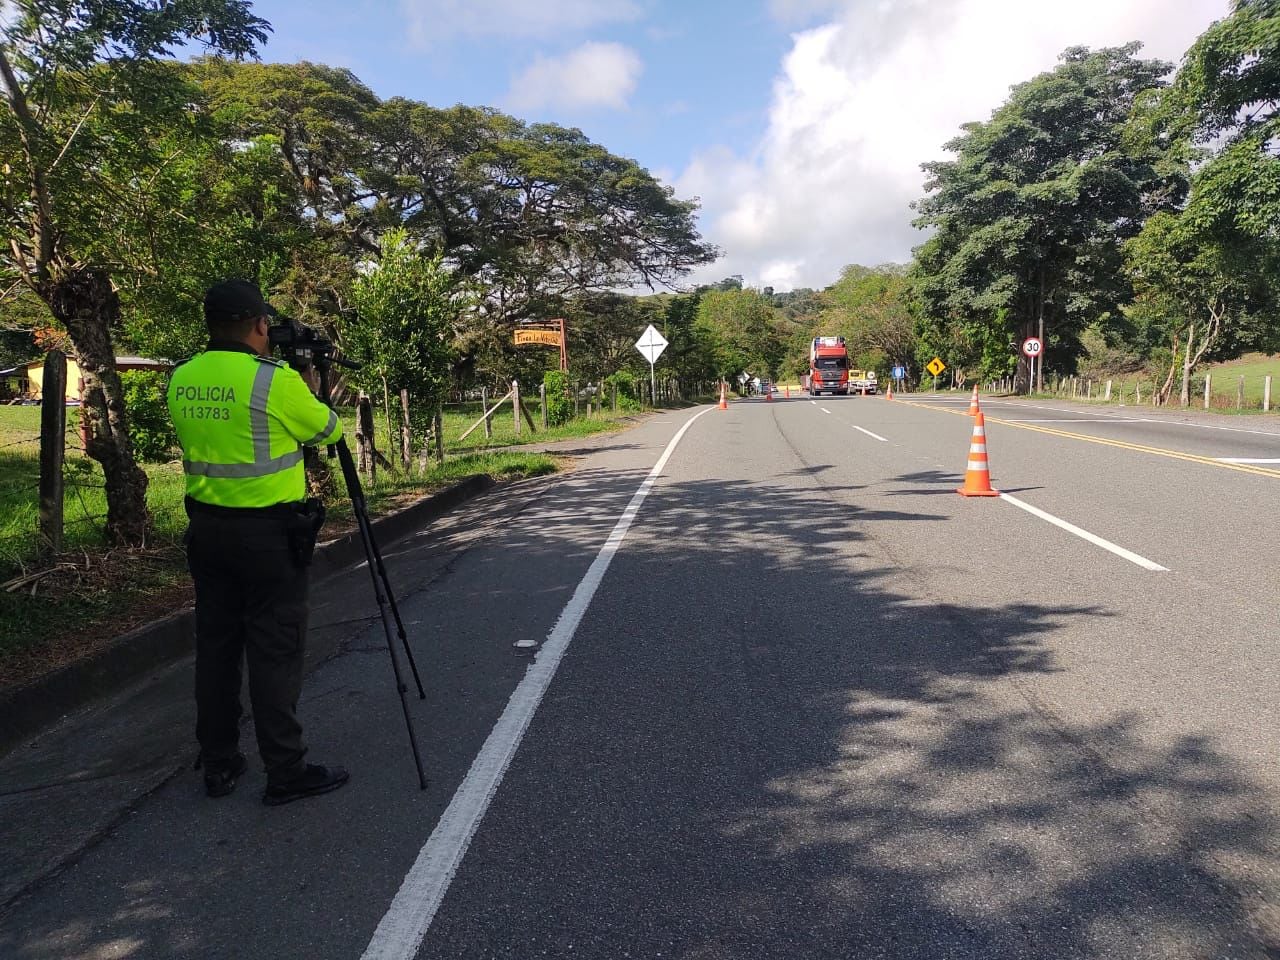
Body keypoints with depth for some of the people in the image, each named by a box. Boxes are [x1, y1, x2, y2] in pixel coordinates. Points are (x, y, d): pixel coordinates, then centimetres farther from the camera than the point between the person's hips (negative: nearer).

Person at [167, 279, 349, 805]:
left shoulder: (181, 380, 5)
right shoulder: (275, 379, -15)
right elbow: (327, 430, -1)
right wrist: (309, 387, 19)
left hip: (206, 527, 7)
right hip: (268, 531, -7)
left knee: (216, 645, 14)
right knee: (275, 651, 0)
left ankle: (218, 764, 24)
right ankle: (286, 771, 8)